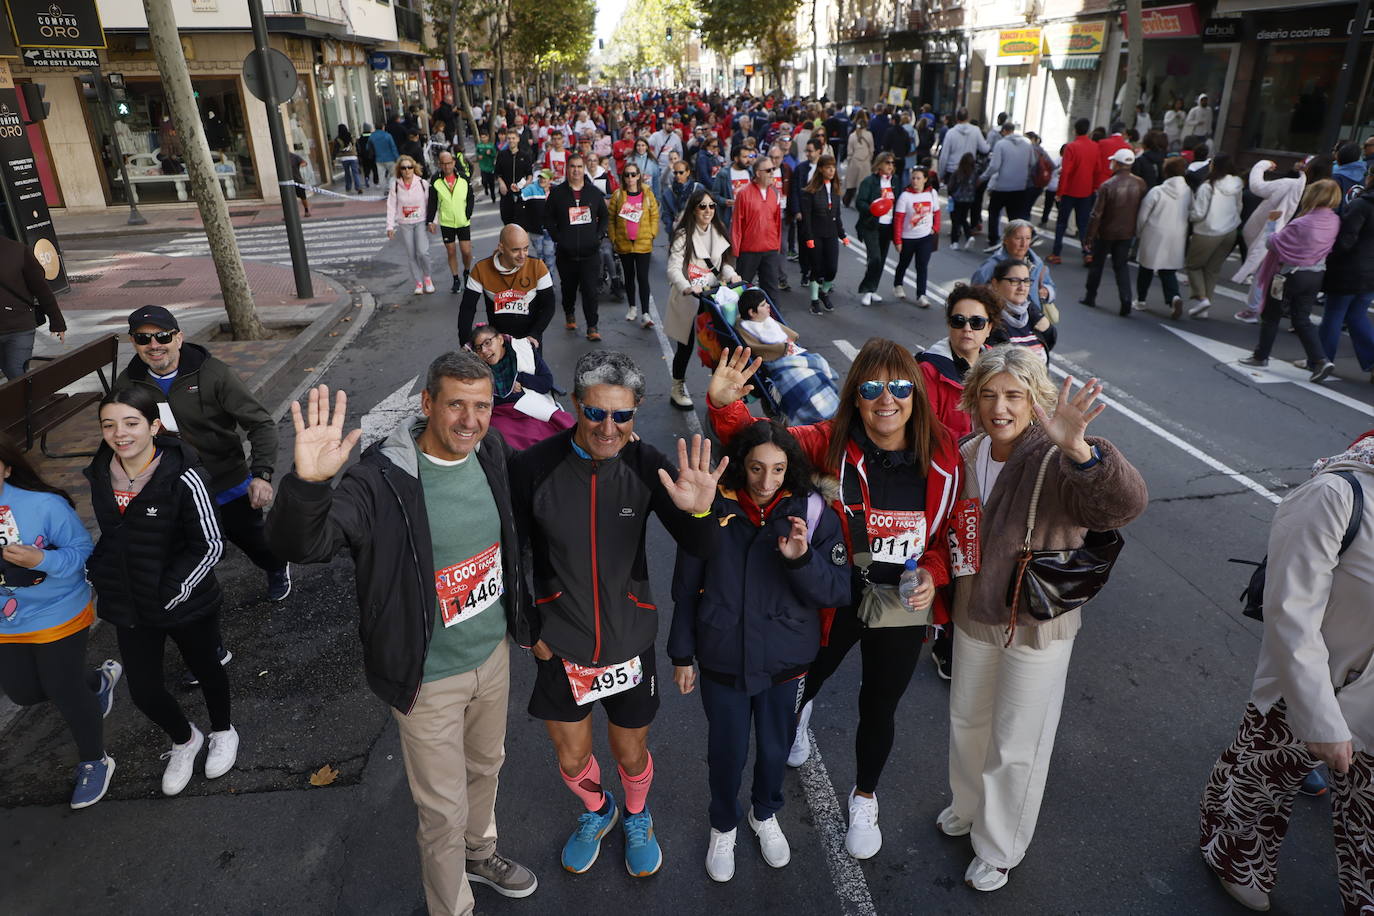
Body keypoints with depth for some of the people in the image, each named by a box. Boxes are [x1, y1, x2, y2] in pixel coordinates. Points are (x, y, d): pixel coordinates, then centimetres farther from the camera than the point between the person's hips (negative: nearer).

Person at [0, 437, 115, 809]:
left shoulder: (44, 504, -24)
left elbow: (82, 551, -18)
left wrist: (40, 560, -34)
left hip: (58, 615, -5)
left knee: (64, 692, 5)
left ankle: (94, 763, 28)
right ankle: (98, 681, 46)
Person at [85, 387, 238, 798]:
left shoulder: (183, 477, -24)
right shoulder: (101, 474, -5)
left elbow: (211, 545, -19)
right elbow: (110, 536, 12)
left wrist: (174, 591, -22)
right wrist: (94, 572, 2)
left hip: (188, 605, -4)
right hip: (129, 608, 5)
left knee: (205, 670, 20)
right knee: (143, 690, 12)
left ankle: (223, 732, 49)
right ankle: (184, 739, 44)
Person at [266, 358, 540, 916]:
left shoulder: (491, 452, -7)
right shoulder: (383, 478, -26)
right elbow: (300, 544, -37)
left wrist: (522, 618, 15)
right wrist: (308, 484, -57)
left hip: (493, 653, 6)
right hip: (430, 679, -6)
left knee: (486, 765, 30)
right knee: (444, 812, 11)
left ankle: (479, 853, 59)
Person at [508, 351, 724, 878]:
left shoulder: (647, 465, -16)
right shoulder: (535, 467, -18)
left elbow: (701, 549, -16)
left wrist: (698, 510, -38)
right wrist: (529, 629, -2)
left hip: (629, 641, 0)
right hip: (560, 646, 0)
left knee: (631, 753, 20)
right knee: (572, 759, 18)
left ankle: (637, 819, 55)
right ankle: (596, 813, 54)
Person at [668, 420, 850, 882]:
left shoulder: (810, 512, -12)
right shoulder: (713, 509, -14)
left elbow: (837, 591, -12)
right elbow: (686, 588, -3)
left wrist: (802, 558, -31)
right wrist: (682, 654, 3)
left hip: (785, 661, 1)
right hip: (722, 661, -1)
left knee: (775, 747, 21)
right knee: (726, 751, 16)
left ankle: (765, 814, 52)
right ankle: (723, 825, 46)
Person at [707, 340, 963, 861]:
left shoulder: (943, 456, -12)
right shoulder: (831, 443, -19)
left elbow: (951, 529, 2)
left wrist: (934, 572, -15)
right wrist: (724, 404, -42)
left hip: (903, 606, 1)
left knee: (879, 709, 18)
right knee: (809, 675, 26)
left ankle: (865, 798, 48)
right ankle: (798, 715, 67)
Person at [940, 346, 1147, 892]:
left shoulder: (1057, 463, -25)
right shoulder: (968, 457, -5)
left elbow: (1127, 503, -44)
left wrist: (1079, 448, -59)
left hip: (1036, 629, -5)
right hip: (973, 618, 6)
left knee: (1016, 748, 12)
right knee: (967, 722, 24)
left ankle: (999, 850, 37)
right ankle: (968, 808, 53)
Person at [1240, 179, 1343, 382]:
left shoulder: (1301, 224, -22)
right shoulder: (1334, 222, -2)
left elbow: (1273, 243, -16)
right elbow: (1330, 247, 8)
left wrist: (1274, 233, 7)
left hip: (1290, 275, -6)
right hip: (1316, 275, 6)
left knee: (1271, 316, 12)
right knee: (1302, 319, 14)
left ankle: (1261, 356, 22)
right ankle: (1319, 360, 6)